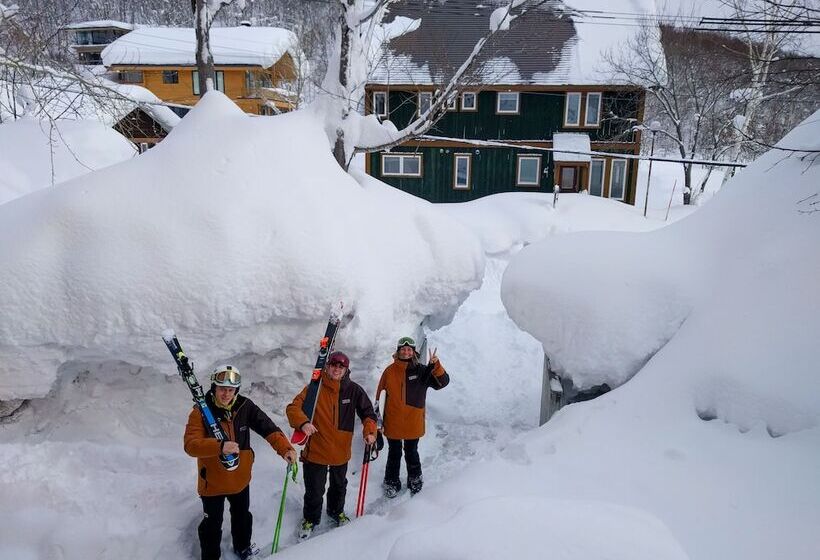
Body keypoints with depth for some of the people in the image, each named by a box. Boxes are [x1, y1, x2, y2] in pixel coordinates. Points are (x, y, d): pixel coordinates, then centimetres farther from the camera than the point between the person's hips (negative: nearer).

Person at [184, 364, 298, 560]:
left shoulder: (244, 406, -13)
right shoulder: (201, 411, -22)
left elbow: (267, 427, -15)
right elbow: (190, 444, -32)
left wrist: (285, 448, -30)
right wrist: (219, 447, -48)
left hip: (240, 478, 4)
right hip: (213, 481, -4)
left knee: (242, 516, 27)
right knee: (212, 524, 15)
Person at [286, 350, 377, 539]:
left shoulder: (353, 390, -7)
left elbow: (367, 412, 0)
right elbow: (293, 407, -17)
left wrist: (369, 431, -17)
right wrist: (303, 423, -36)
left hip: (341, 451, 3)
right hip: (316, 450, -3)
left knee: (339, 485, 26)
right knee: (314, 490, 11)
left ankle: (336, 512, 53)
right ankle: (310, 519, 39)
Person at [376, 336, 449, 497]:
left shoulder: (421, 371, -6)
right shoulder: (390, 371, -4)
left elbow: (443, 382, -15)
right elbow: (380, 394, 3)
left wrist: (435, 365, -30)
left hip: (413, 423, 0)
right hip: (393, 422, 0)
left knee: (411, 453, 17)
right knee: (394, 454, 15)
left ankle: (415, 480, 38)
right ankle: (391, 483, 33)